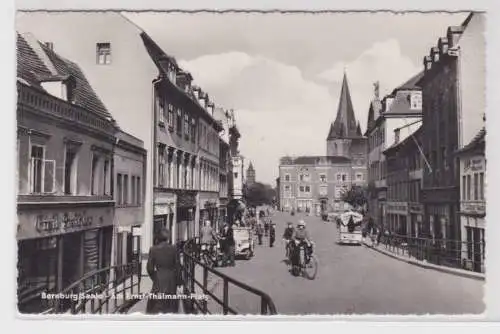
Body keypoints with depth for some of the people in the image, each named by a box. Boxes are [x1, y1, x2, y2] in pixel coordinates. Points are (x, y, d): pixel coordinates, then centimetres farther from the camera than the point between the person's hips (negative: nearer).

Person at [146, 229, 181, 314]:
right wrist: (178, 281, 8)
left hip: (159, 279, 0)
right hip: (171, 279, 0)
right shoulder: (173, 249, -8)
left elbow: (149, 267, -4)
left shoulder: (153, 249, -8)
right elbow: (177, 266, -4)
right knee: (170, 305, 12)